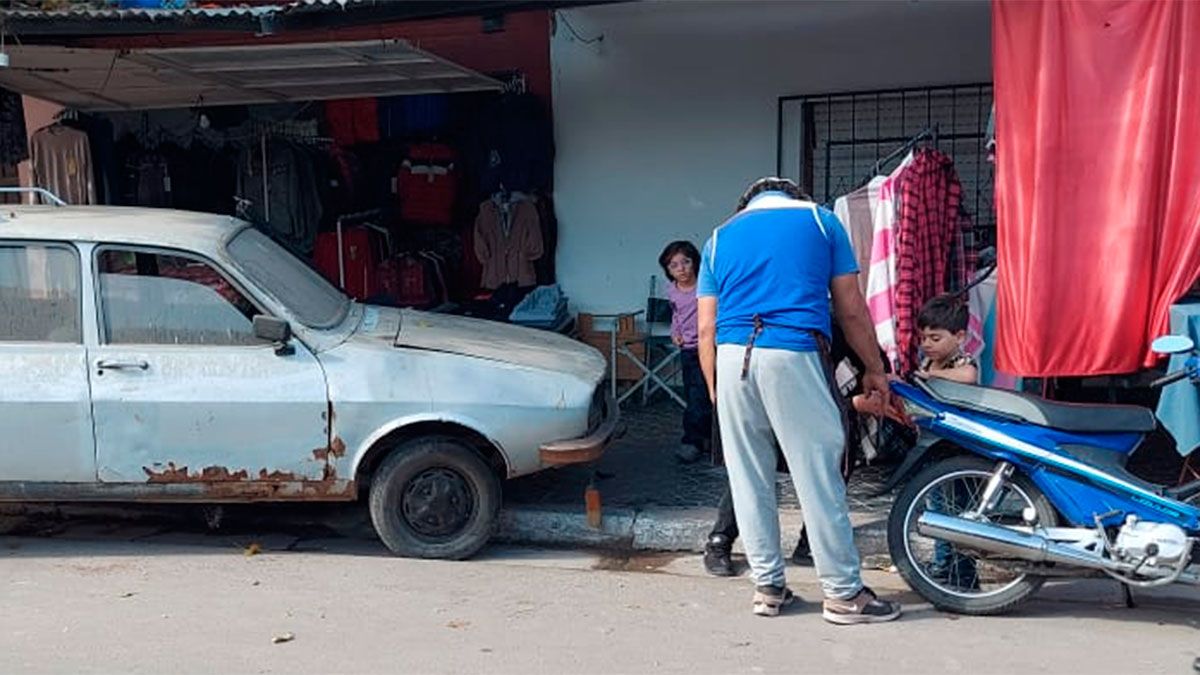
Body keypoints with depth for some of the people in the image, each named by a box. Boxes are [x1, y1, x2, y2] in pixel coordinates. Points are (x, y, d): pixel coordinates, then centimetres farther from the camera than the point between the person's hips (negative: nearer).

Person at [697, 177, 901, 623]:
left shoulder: (720, 237, 20)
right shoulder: (820, 220, 16)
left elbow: (706, 328, 13)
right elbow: (851, 308, 12)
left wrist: (715, 392, 19)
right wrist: (874, 369, 22)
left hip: (731, 357, 3)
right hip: (793, 356, -3)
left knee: (748, 482, 11)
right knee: (819, 479, 3)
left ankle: (768, 587, 20)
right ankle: (843, 594, 12)